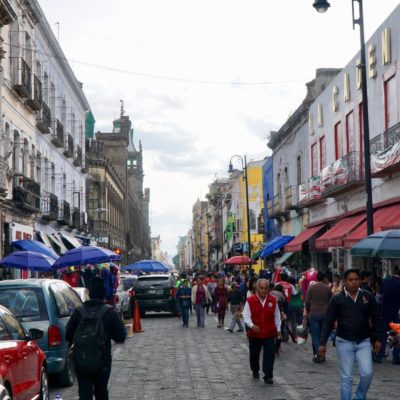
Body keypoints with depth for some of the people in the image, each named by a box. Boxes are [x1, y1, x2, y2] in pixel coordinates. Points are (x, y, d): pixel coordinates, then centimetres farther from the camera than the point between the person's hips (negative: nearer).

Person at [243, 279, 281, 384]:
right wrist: (252, 325, -24)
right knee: (254, 354, 15)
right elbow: (246, 315, -8)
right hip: (254, 333, 0)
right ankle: (255, 371, 37)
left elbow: (277, 316, 10)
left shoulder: (273, 300, 1)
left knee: (269, 355, -6)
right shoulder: (250, 300, -6)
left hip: (269, 333, 0)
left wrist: (278, 329, 12)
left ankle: (268, 376, -1)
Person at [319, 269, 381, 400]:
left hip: (364, 342, 1)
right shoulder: (337, 299, -5)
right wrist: (323, 343, -5)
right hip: (344, 342, -1)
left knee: (367, 373, -7)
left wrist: (376, 339, 7)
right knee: (346, 378, 3)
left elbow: (374, 319, 9)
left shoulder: (368, 297, 0)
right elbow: (328, 322, -2)